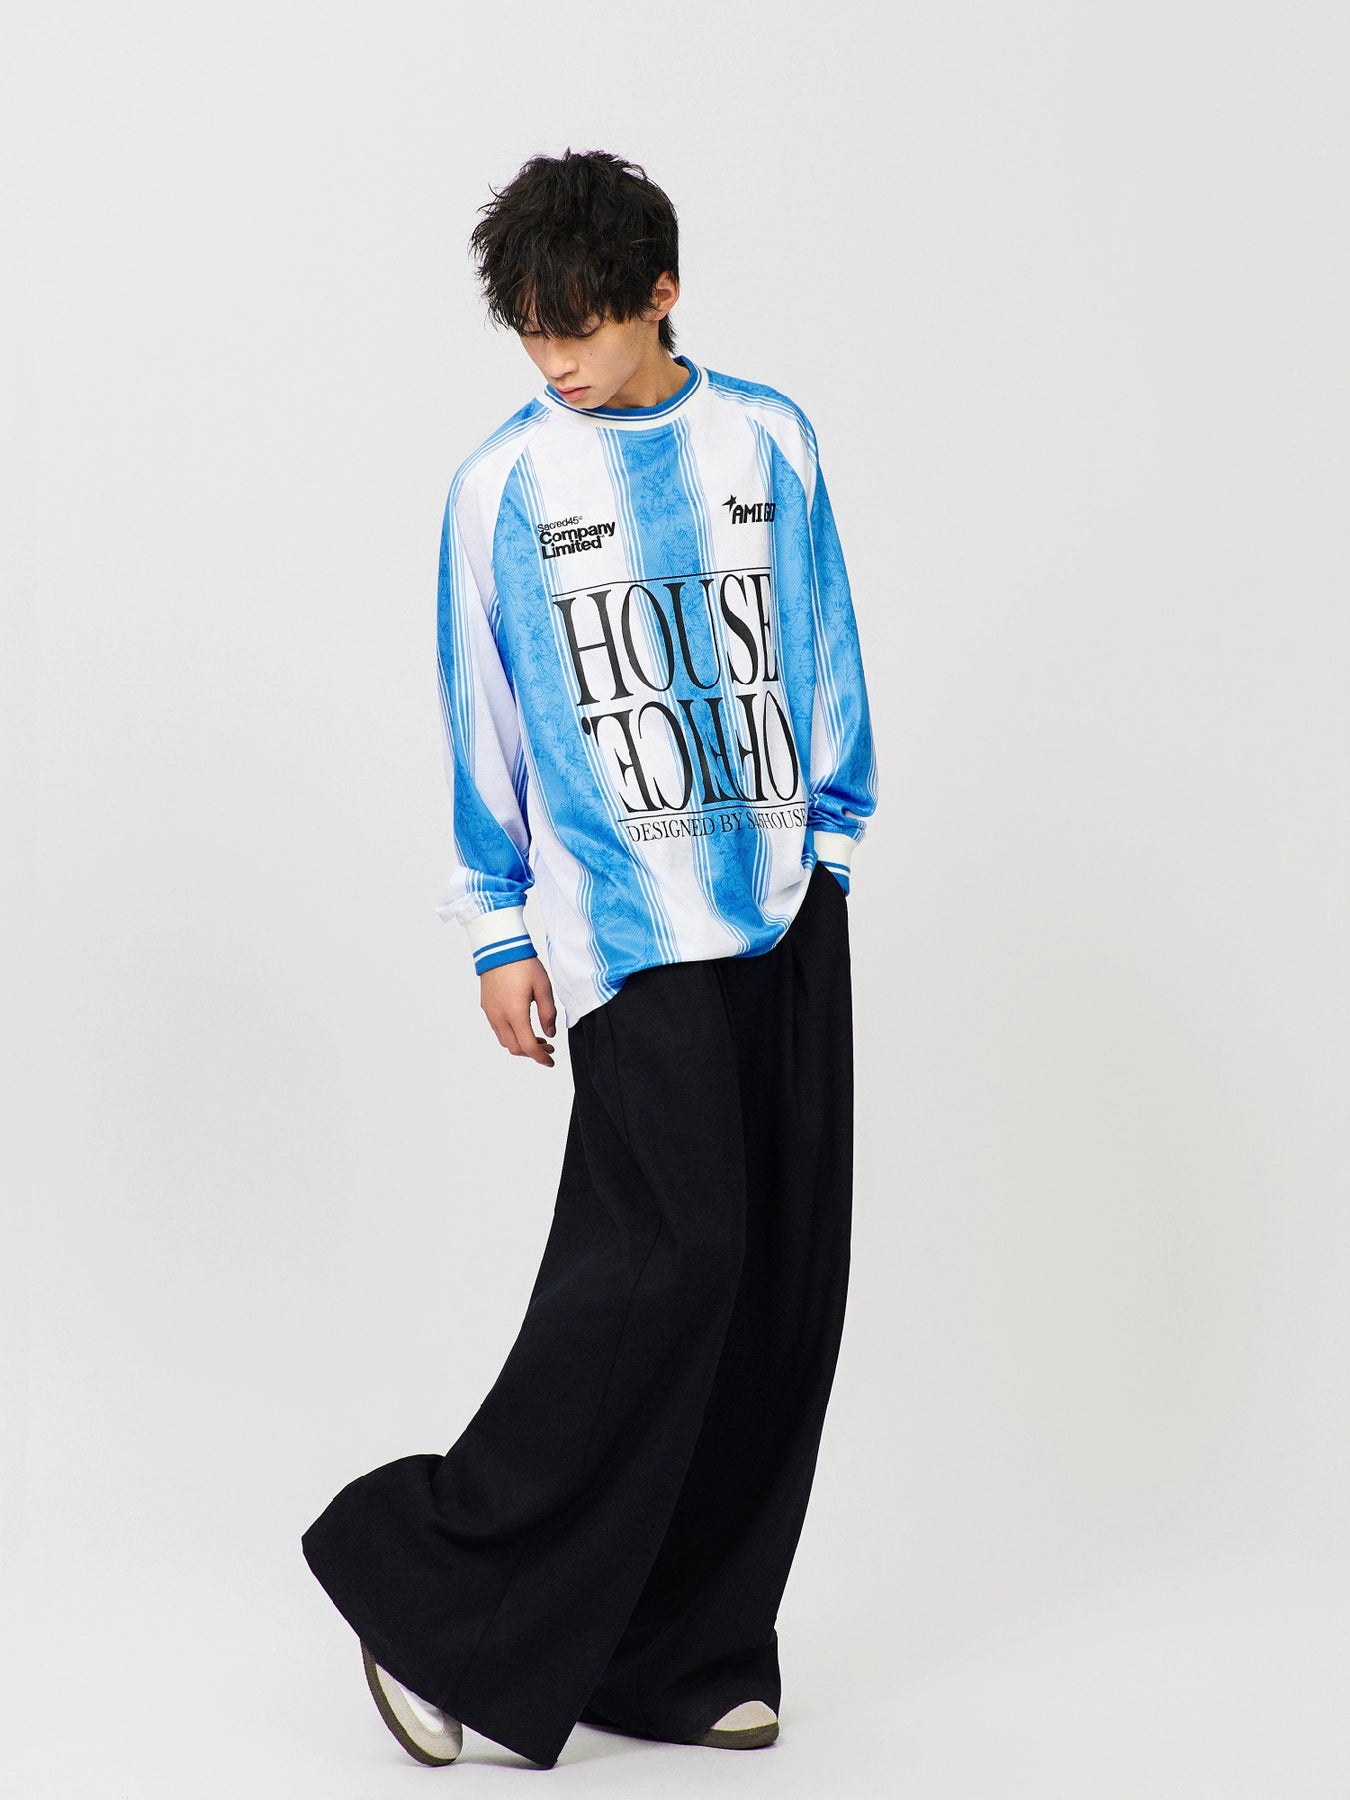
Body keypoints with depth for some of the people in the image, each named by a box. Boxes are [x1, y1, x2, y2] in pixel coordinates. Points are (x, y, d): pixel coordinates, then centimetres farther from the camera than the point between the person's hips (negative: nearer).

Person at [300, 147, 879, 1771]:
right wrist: (498, 935, 1)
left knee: (786, 1272, 3)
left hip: (785, 908, 4)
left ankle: (676, 1652, 14)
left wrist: (834, 837, 8)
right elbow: (480, 720, 4)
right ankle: (434, 1595, -4)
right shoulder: (503, 486, 1)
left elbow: (825, 656, 13)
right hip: (625, 930, -4)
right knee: (672, 1249, -16)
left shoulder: (768, 443, 6)